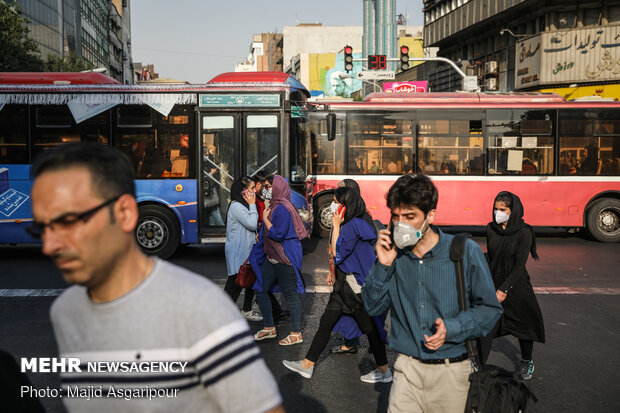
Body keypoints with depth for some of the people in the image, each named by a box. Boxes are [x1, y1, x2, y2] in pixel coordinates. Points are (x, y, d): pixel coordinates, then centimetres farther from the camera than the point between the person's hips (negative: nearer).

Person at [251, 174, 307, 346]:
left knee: (290, 294, -1)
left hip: (285, 259, -10)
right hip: (272, 257, 10)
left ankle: (297, 333, 10)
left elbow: (278, 235, -24)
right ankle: (269, 328, 26)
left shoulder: (282, 209, -19)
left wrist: (265, 219, -14)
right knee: (261, 289, 13)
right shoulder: (273, 206, 12)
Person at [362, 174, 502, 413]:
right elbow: (373, 308, 2)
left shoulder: (465, 252, -9)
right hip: (407, 369, 1)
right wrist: (383, 266, -12)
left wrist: (451, 329, -18)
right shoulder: (393, 253, -2)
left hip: (451, 372, -1)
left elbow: (490, 309, -3)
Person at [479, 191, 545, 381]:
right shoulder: (491, 229, 1)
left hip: (517, 286, -3)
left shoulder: (524, 232, -12)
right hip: (493, 284, 3)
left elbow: (520, 264, -16)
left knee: (523, 324, 14)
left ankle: (526, 361, 38)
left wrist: (505, 289, -21)